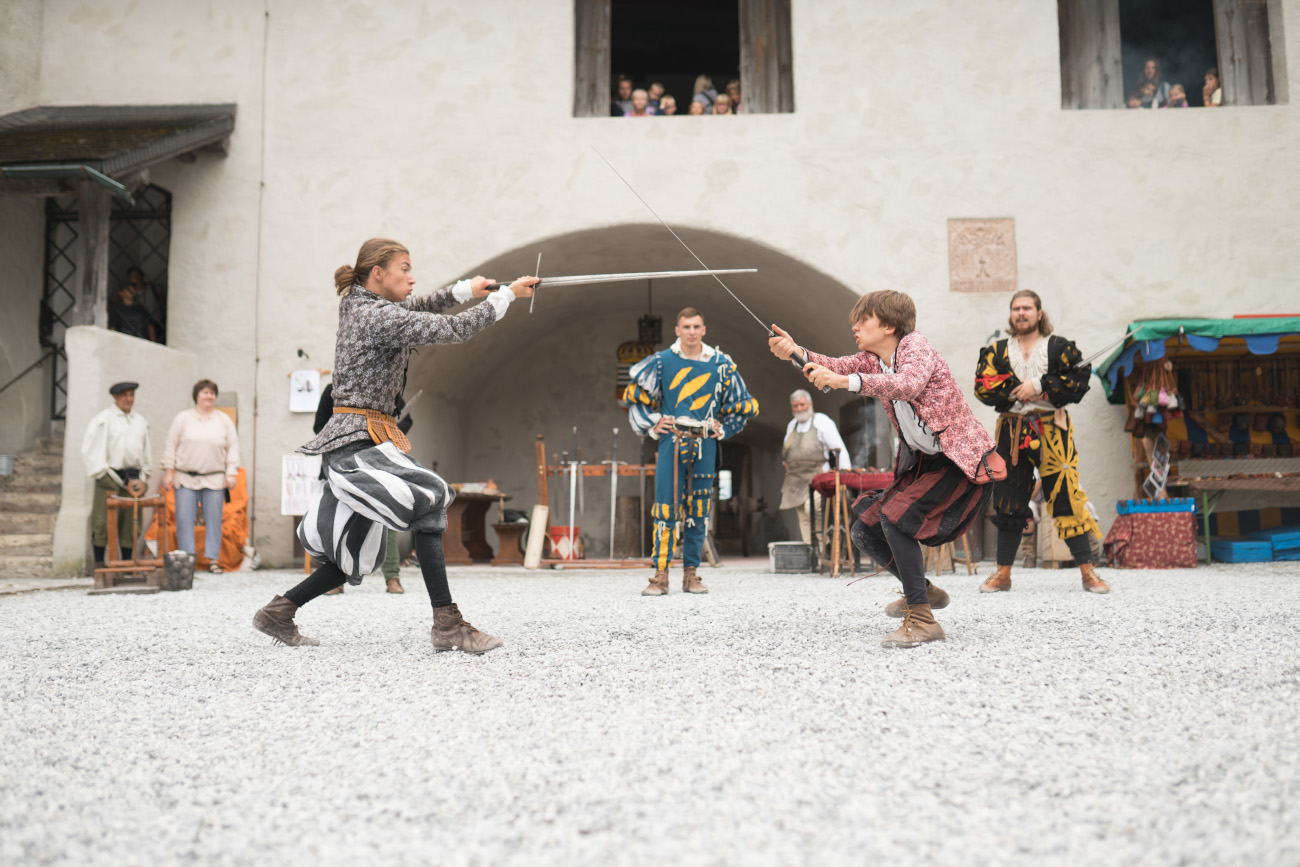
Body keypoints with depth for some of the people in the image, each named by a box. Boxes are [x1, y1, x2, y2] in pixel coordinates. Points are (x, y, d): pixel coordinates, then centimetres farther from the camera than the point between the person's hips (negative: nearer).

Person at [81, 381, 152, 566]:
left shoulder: (140, 422, 17)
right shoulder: (103, 420, 1)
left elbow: (147, 450, 23)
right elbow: (89, 449, -4)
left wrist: (144, 475, 14)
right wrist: (102, 473, -10)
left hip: (133, 477, 5)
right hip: (110, 476, -5)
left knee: (130, 522, 6)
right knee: (103, 521, -6)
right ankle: (99, 563, 3)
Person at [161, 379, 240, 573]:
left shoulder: (225, 420, 9)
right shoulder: (182, 418, 7)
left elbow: (233, 448, 7)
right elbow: (171, 446, 6)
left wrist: (231, 473, -1)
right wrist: (168, 471, 1)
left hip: (214, 480, 1)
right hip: (186, 479, 0)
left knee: (213, 520, 1)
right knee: (184, 520, -2)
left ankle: (213, 560, 7)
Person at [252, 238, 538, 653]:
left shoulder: (362, 307, 14)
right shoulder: (378, 317, -14)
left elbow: (415, 308, 32)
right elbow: (454, 330, -17)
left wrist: (465, 289, 24)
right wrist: (506, 295, -7)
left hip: (359, 442, 10)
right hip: (357, 442, -10)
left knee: (356, 556, 14)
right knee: (430, 500, -22)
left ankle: (278, 611, 26)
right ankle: (447, 624, -23)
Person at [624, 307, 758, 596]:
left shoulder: (721, 364, 8)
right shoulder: (661, 362, 4)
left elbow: (744, 404, 19)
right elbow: (633, 396, 13)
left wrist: (723, 428, 10)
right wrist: (651, 425, 6)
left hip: (704, 445, 2)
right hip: (672, 442, -2)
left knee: (699, 510, 4)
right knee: (666, 508, -7)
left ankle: (691, 574, 13)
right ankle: (661, 575, -4)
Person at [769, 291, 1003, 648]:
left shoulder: (915, 346, -16)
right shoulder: (873, 360, 7)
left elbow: (908, 385, -38)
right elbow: (839, 366, -11)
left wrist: (845, 382, -50)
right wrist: (796, 353, -29)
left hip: (962, 461, -9)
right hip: (922, 461, 9)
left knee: (896, 516, -26)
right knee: (865, 532, 5)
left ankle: (922, 620, -19)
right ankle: (923, 591, 27)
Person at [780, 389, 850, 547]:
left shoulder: (821, 420, 0)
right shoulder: (791, 425, 19)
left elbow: (838, 448, -4)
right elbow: (786, 451, 34)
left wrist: (845, 471, -9)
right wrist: (786, 462, 15)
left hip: (817, 475, -6)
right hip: (796, 479, 6)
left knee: (811, 507, -25)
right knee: (803, 517, 3)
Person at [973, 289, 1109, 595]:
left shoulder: (1060, 347, 5)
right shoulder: (997, 351, 11)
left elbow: (1079, 380, -7)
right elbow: (982, 386, -1)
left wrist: (1039, 386, -15)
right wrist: (1018, 391, -13)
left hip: (1051, 431, -2)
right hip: (1011, 431, 2)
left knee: (1067, 498, -6)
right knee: (1008, 501, 5)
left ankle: (1088, 572, 3)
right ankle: (1003, 574, 13)